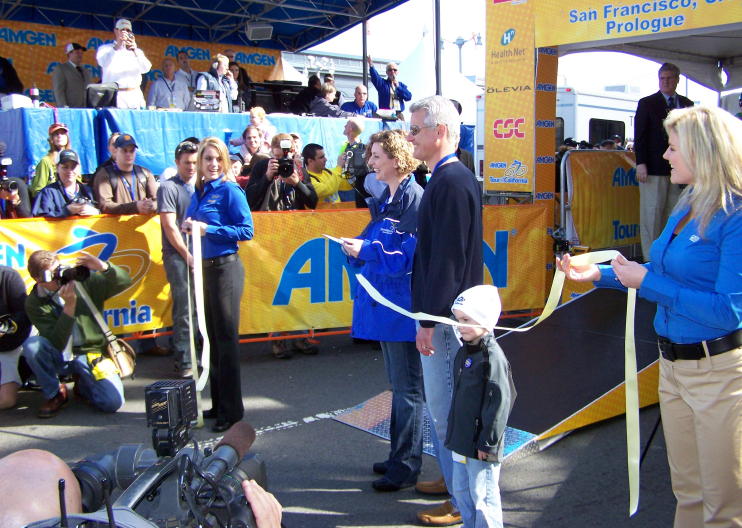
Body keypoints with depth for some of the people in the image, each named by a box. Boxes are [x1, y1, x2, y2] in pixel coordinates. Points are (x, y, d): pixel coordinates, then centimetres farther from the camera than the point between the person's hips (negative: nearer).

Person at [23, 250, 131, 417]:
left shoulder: (84, 280, -7)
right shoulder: (35, 302, -9)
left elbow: (124, 282, -8)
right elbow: (56, 343, -19)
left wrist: (103, 267, -27)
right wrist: (69, 306, -28)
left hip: (92, 353, -1)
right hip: (60, 357, 1)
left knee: (113, 402, -22)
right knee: (32, 345, -32)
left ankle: (83, 383, 14)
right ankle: (55, 394, -6)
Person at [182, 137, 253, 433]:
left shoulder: (230, 191, -10)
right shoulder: (199, 193, 11)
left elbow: (246, 230, -15)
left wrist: (206, 229, -18)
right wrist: (188, 227, -4)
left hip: (225, 268, -7)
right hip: (203, 268, 8)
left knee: (226, 339, -2)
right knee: (211, 337, 14)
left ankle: (232, 410, 8)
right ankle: (218, 403, 26)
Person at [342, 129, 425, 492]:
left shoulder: (415, 200, -15)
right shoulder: (385, 200, 13)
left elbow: (410, 258, -21)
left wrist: (365, 250, -20)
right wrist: (356, 246, -2)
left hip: (402, 307, -9)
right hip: (383, 302, 9)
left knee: (406, 387, 2)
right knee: (398, 384, 18)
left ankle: (405, 467, 14)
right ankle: (400, 457, 31)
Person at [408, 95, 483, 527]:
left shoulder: (451, 182, -19)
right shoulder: (455, 177, 13)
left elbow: (447, 259, -23)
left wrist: (429, 320, -20)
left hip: (445, 315, -10)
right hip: (447, 312, 10)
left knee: (446, 408, -1)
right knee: (443, 403, 20)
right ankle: (454, 479, 35)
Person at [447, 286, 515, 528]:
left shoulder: (493, 357, -19)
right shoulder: (464, 352, 9)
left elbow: (499, 402, -20)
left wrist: (488, 443, -17)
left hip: (481, 445, -9)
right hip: (461, 439, 9)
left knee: (482, 494, 1)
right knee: (461, 490, 19)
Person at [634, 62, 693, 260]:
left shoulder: (687, 104, 13)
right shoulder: (647, 103, 3)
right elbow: (639, 136, -1)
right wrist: (640, 163, -11)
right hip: (654, 168, -4)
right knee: (652, 215, -3)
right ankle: (651, 258, 2)